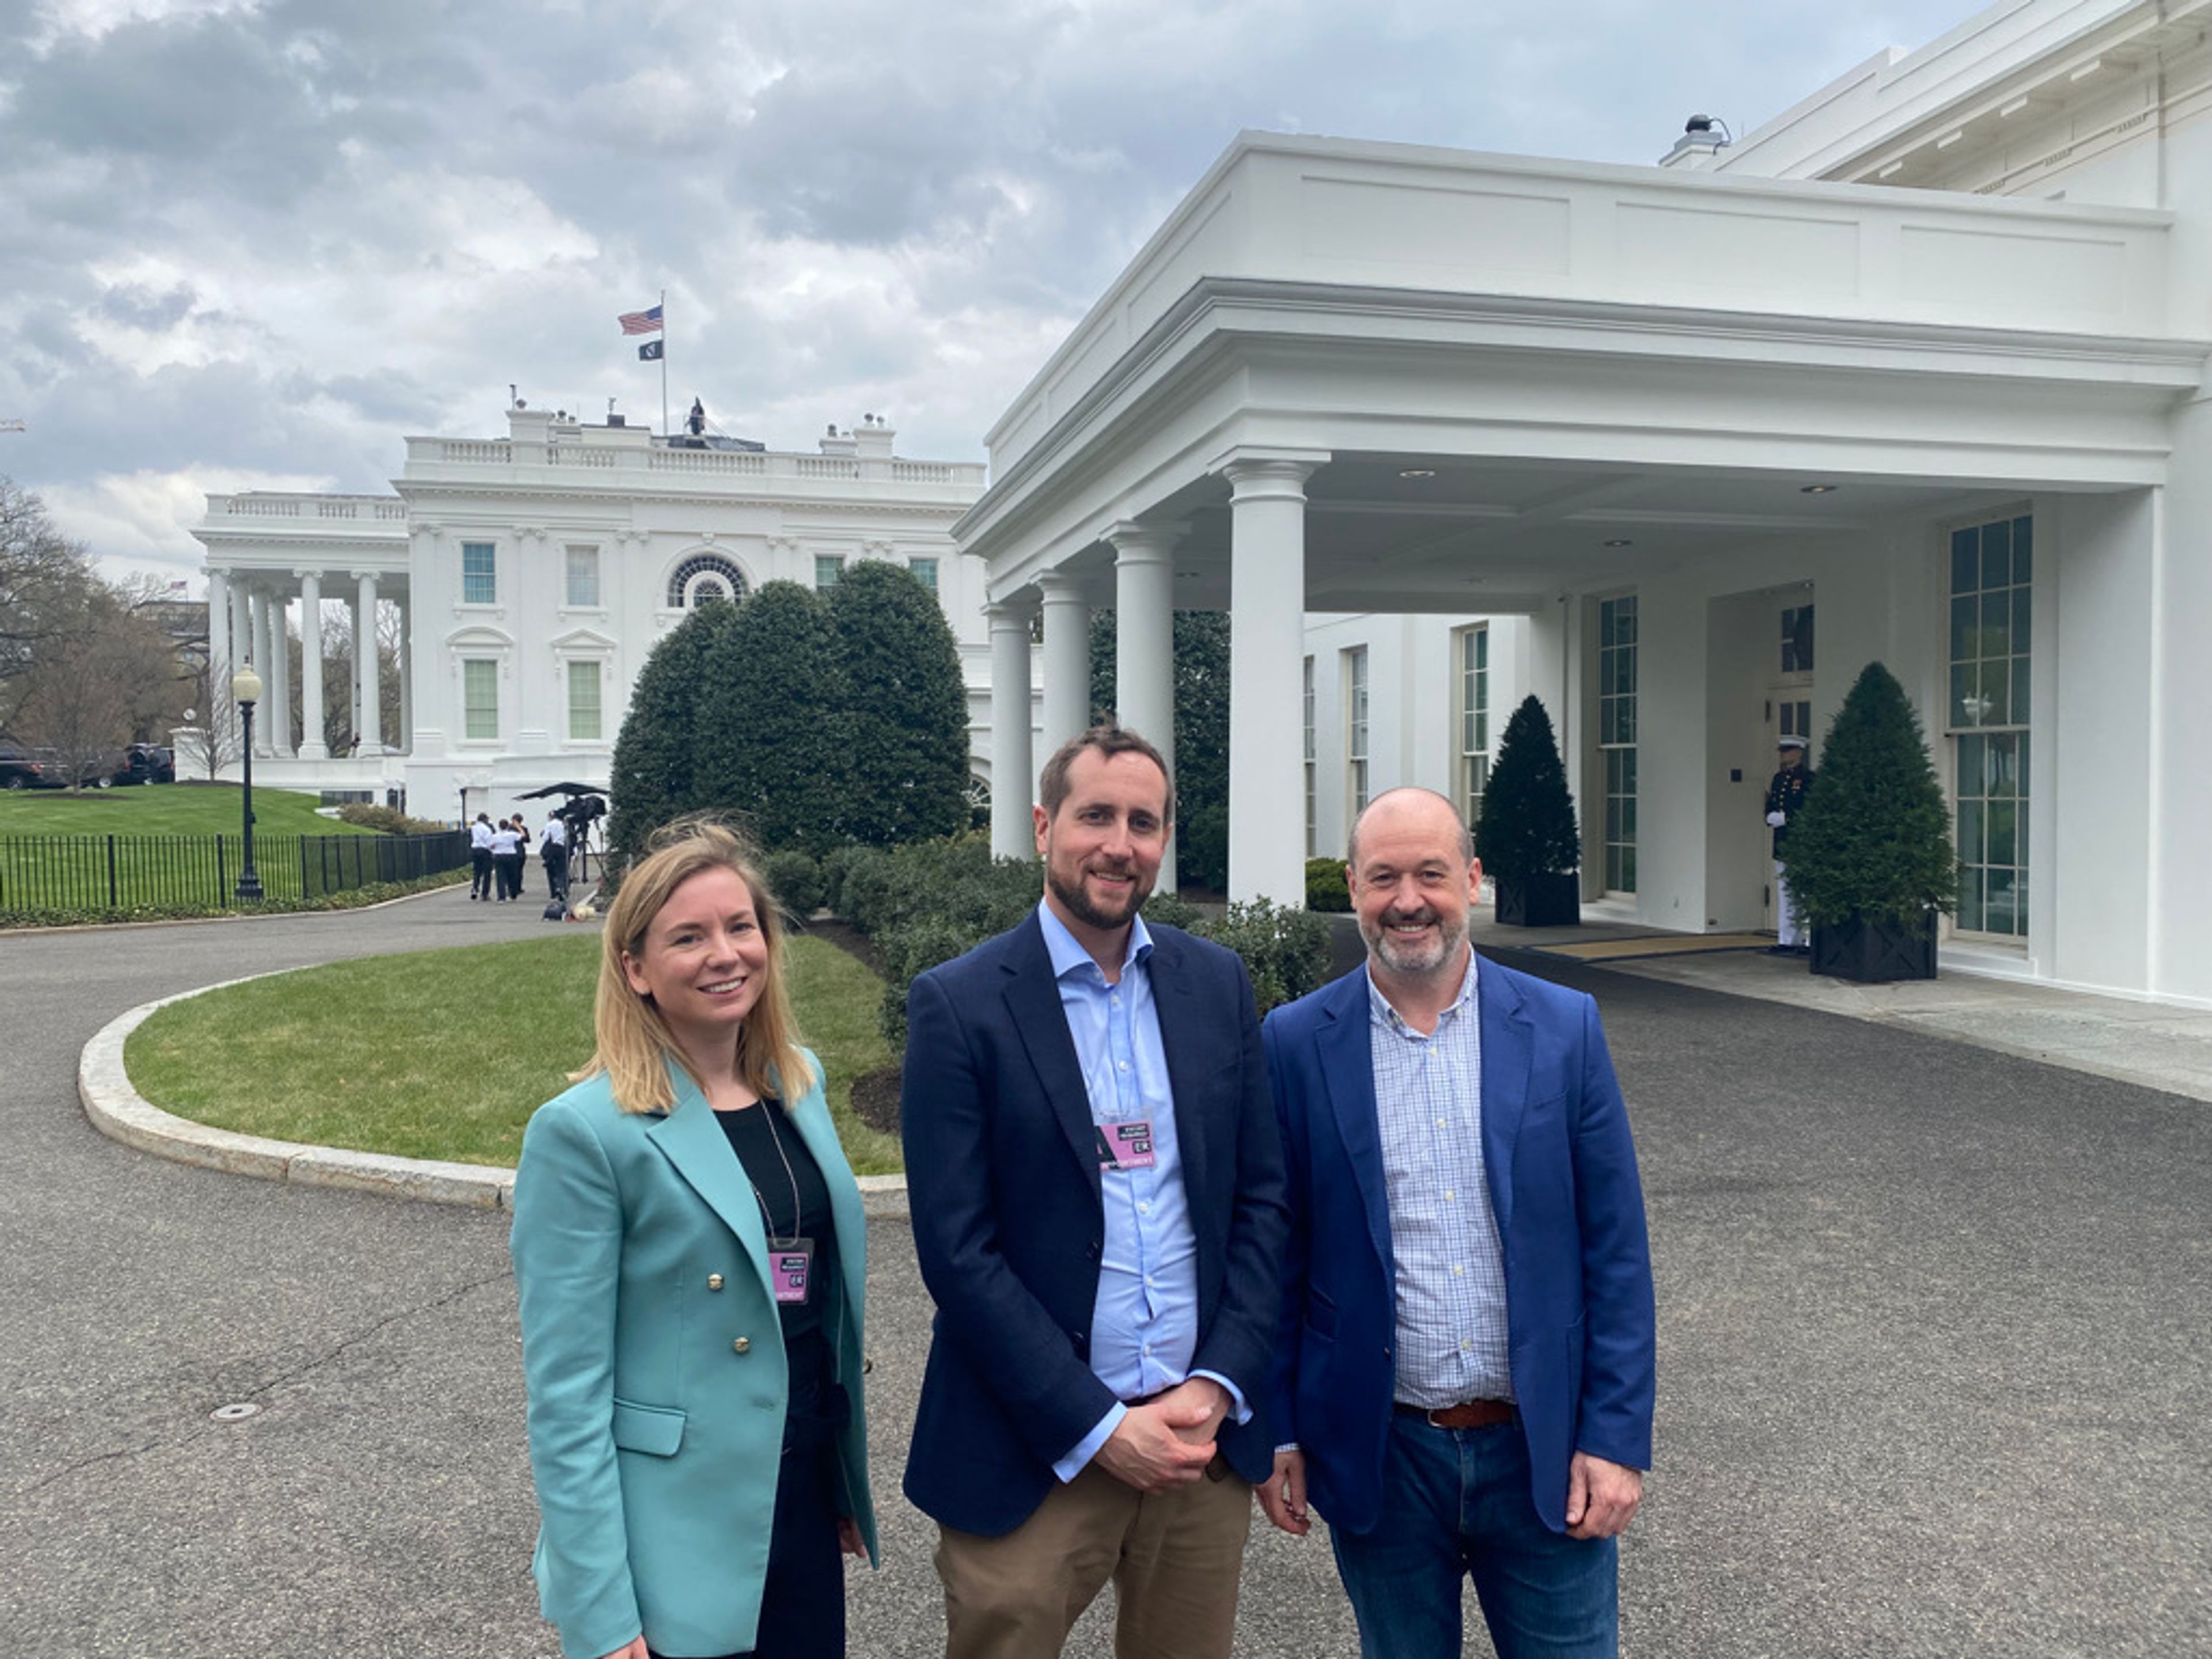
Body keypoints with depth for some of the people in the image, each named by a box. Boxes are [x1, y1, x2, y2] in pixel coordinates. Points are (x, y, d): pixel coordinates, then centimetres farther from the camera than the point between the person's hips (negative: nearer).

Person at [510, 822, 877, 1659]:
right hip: (674, 1540, -5)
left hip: (804, 1498, 6)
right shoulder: (585, 1133, -16)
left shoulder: (799, 1081, 2)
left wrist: (848, 1480, 14)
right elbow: (566, 1390, -15)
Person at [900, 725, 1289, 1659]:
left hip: (1206, 1433, 4)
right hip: (1034, 1452, -3)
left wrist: (1219, 1387, -5)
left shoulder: (1217, 984, 3)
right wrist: (1097, 1427, -13)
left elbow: (1263, 1195, 5)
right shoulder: (958, 1005, -9)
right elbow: (958, 1250, -12)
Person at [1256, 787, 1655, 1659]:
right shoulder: (1297, 1041, -5)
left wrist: (1616, 1439, -5)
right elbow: (1278, 1252, 0)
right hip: (1378, 1456, 0)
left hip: (1545, 1452, 0)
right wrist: (1275, 1432, 1)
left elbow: (1615, 1249, -2)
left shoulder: (1564, 1027, -4)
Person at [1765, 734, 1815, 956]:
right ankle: (1786, 941, 15)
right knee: (1784, 894, 10)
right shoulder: (1779, 778, 17)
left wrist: (1784, 818, -17)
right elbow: (1771, 811, 17)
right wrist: (1772, 817, -5)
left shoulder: (1808, 779, -7)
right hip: (1782, 844, 8)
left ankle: (1810, 942, -3)